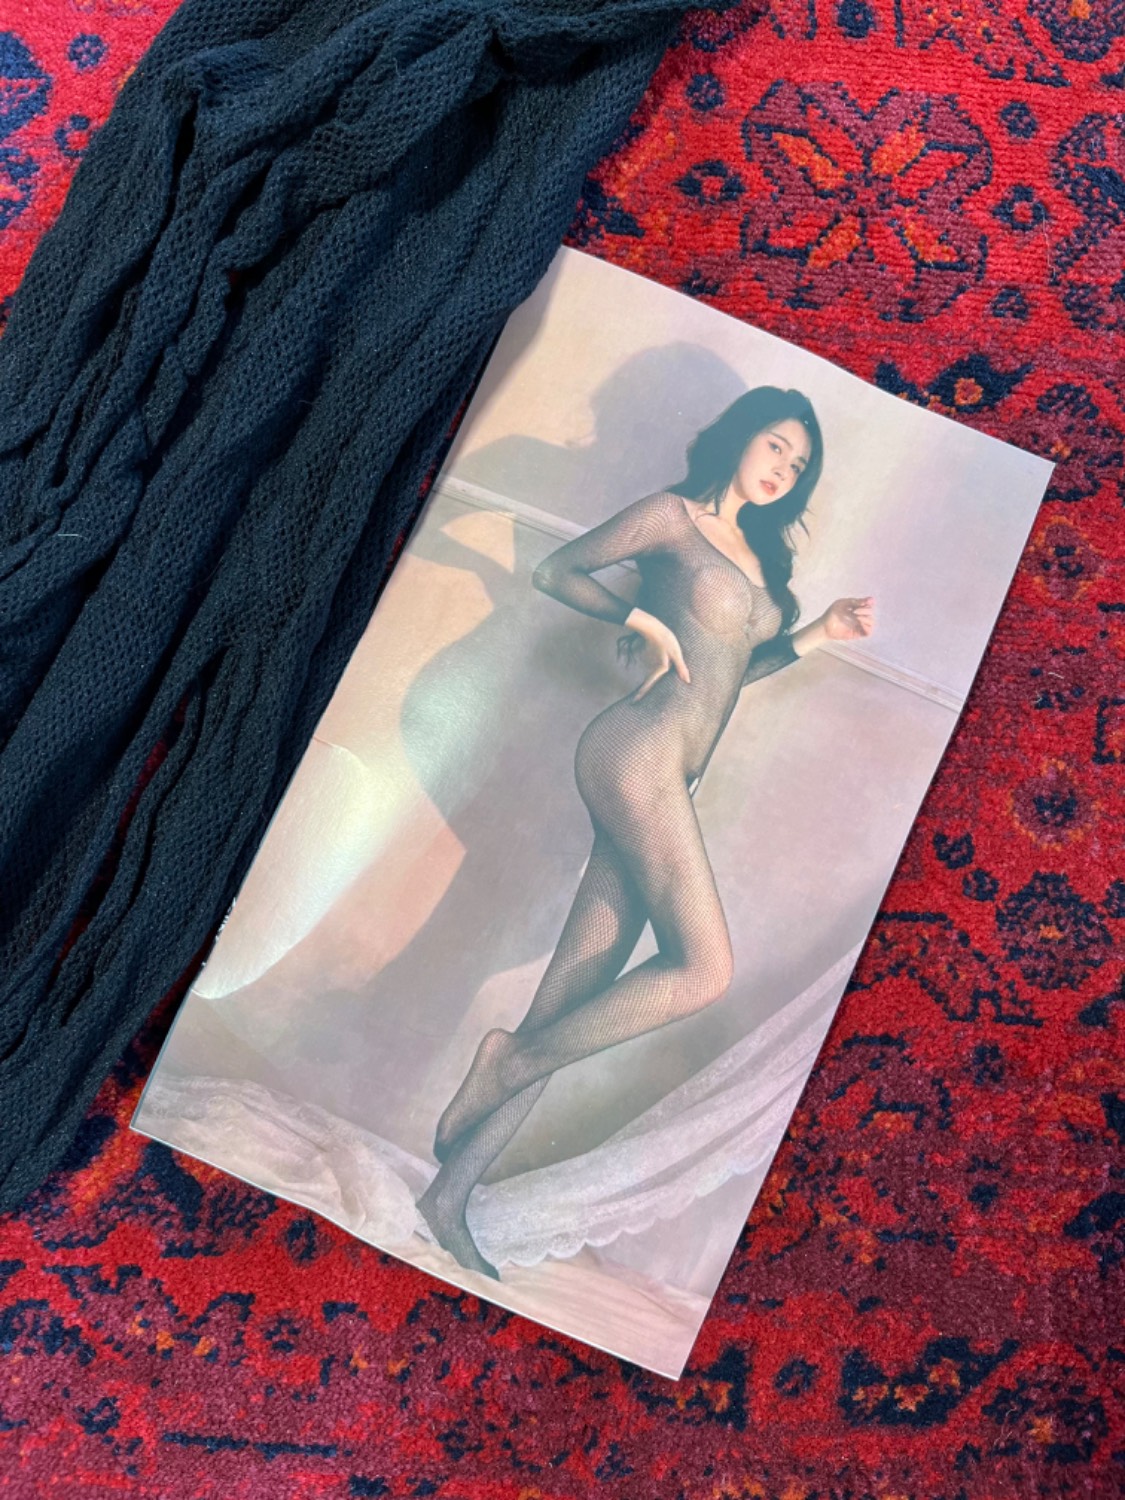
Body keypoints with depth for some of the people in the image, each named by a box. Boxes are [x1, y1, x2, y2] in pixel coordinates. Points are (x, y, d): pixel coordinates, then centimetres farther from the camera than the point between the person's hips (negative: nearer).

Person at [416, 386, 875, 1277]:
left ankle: (451, 1195, 6)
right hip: (639, 752, -7)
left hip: (668, 783, 7)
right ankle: (509, 1064, -3)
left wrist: (816, 634, 16)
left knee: (573, 1008, 1)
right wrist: (641, 618, -7)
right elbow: (557, 571, 6)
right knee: (704, 968, -17)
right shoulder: (673, 516, 4)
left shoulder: (760, 558, 24)